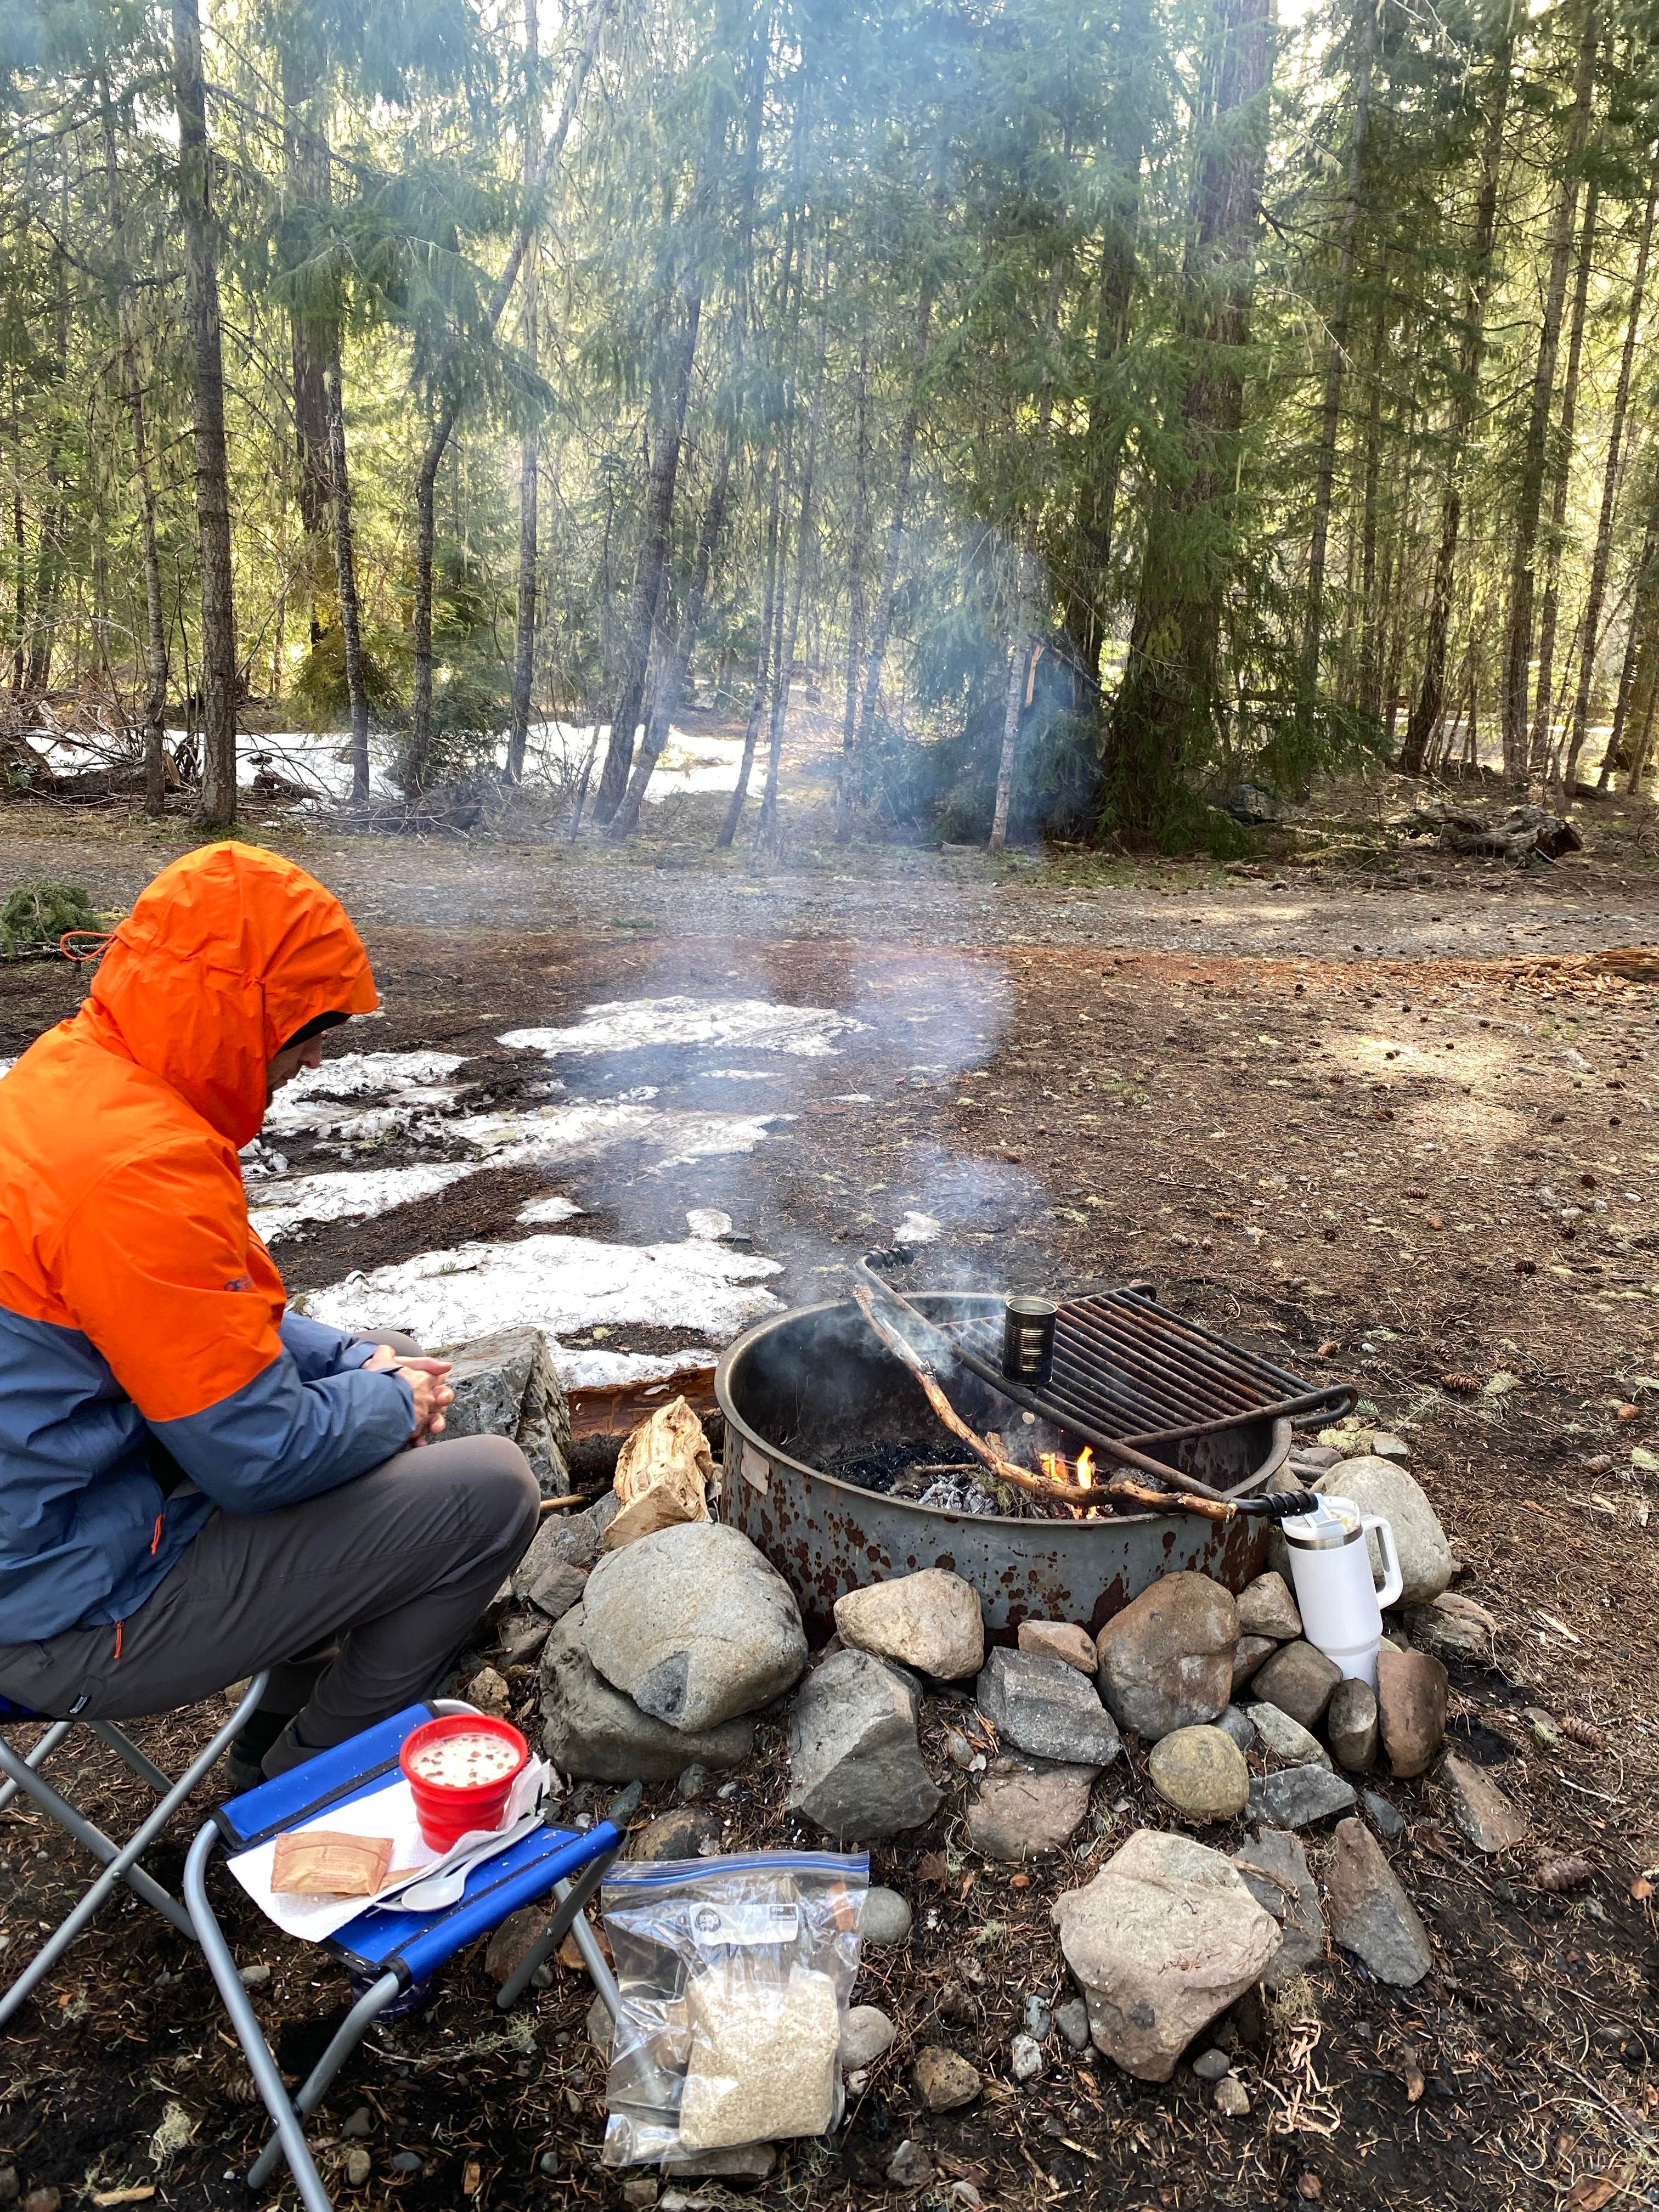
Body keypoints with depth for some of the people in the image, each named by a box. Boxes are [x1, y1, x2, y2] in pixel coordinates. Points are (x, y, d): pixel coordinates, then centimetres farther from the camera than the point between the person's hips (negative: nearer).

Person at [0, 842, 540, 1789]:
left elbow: (218, 1315, 14)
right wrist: (390, 1403, -6)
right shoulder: (139, 1167, -30)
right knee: (493, 1490, -11)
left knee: (400, 1369, 19)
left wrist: (356, 1360, 3)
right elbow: (264, 1456, -25)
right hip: (79, 1619, -10)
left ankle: (288, 1727, 29)